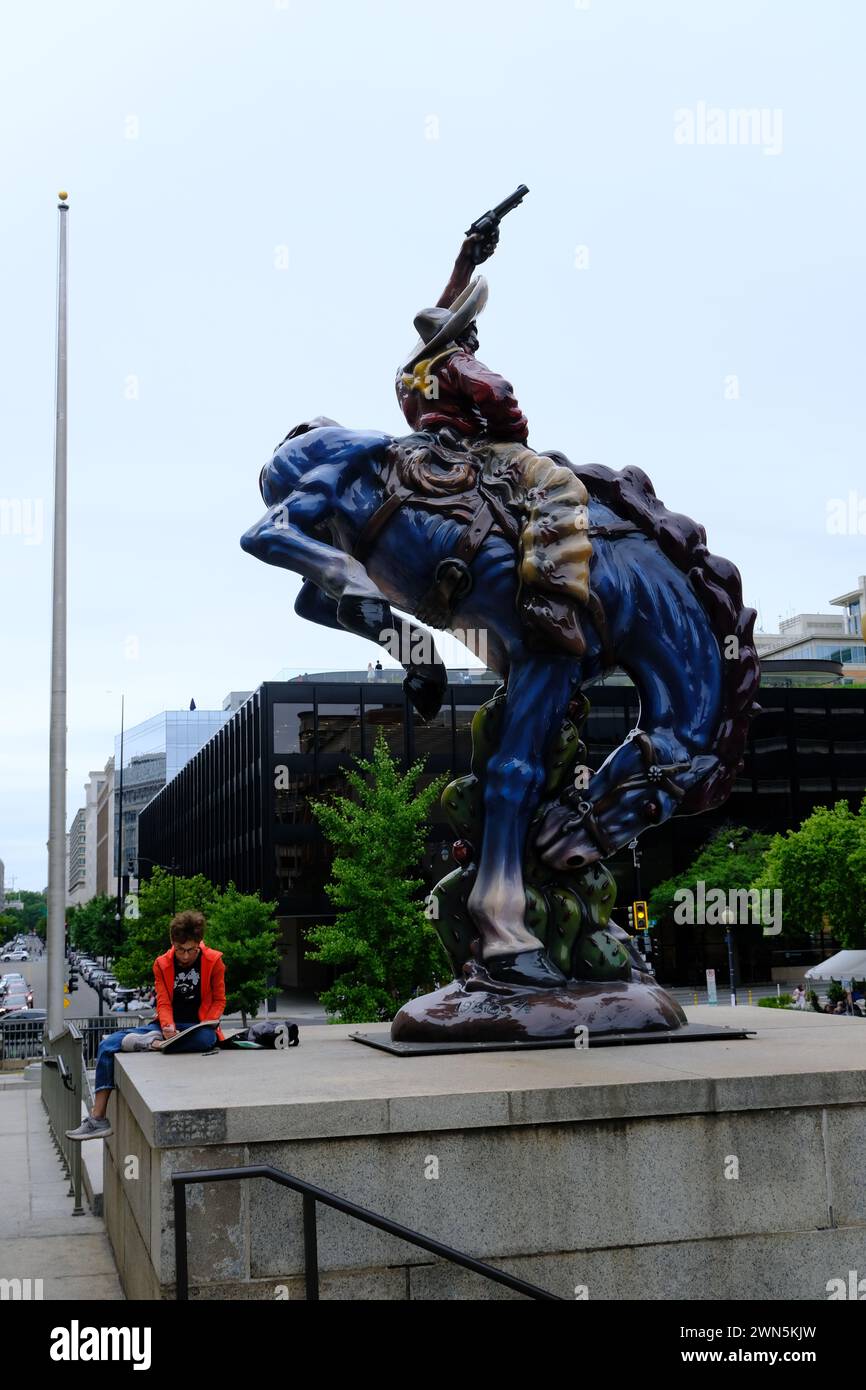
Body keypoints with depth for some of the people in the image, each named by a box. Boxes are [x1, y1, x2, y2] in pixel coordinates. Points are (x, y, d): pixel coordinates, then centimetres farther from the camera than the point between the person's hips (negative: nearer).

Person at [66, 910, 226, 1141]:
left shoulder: (213, 961, -3)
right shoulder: (162, 964, 5)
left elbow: (219, 1000, 2)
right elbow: (163, 1002, 0)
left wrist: (208, 1024, -17)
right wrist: (168, 1027, -21)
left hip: (198, 1027, -4)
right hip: (169, 1026, 4)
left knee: (206, 1039, -44)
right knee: (107, 1045, -13)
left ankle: (152, 1043, -29)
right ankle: (98, 1120, -14)